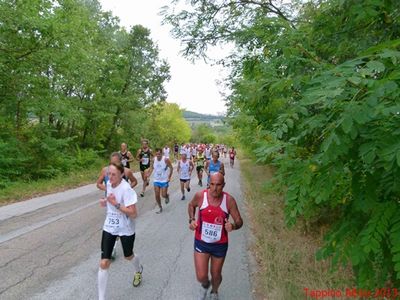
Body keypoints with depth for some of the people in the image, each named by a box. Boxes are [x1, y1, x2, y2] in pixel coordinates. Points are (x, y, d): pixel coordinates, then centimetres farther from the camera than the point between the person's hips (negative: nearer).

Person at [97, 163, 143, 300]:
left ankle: (138, 270, 58)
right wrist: (105, 202, -6)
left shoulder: (126, 189, -27)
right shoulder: (109, 184, -5)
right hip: (109, 227, 5)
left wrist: (116, 204, -32)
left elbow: (133, 213, -27)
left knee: (128, 256, 21)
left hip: (125, 229, -4)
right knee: (104, 263, -1)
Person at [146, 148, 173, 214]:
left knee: (163, 195, -3)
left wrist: (169, 177, -11)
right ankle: (160, 208, 24)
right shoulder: (154, 160, -6)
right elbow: (151, 168, 7)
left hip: (164, 180, -3)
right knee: (157, 195, 4)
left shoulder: (166, 160, -17)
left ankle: (167, 196, 35)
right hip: (156, 180, 4)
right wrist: (148, 174, -10)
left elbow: (171, 168, -8)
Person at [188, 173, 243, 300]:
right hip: (201, 243, 0)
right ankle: (205, 284, 39)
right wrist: (191, 220, -9)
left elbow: (239, 221, -10)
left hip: (220, 245, 0)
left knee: (216, 275, 18)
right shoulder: (200, 196, -15)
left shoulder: (229, 200, -17)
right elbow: (191, 205, 7)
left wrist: (233, 226, -32)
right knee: (201, 277, -1)